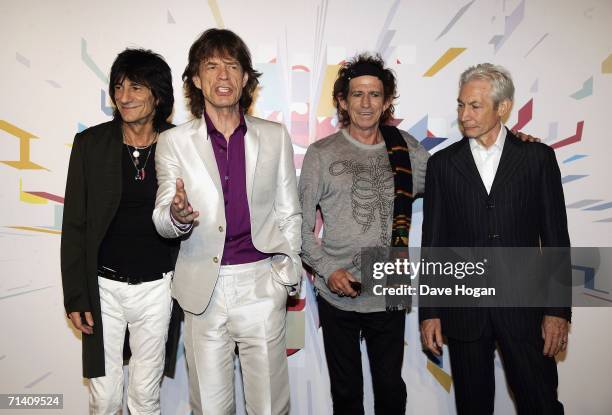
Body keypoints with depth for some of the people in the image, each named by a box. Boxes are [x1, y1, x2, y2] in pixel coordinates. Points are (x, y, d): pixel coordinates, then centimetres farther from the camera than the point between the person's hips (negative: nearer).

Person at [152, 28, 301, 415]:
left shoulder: (275, 136, 4)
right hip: (204, 288, 1)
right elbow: (162, 219, 1)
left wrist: (287, 271, 0)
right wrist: (177, 216, -22)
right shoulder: (174, 141, 2)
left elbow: (289, 213, 9)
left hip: (261, 285, 0)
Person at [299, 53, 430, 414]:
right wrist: (328, 270, -13)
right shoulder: (322, 153, -4)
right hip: (338, 295, -1)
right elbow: (301, 225, -2)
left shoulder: (406, 149, 2)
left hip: (389, 294, 2)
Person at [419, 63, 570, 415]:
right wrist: (429, 312, 1)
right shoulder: (442, 163, 2)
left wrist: (558, 310, -2)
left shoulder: (537, 157, 1)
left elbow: (555, 237, 1)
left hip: (524, 306, 0)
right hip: (463, 307, 1)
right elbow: (433, 241, 3)